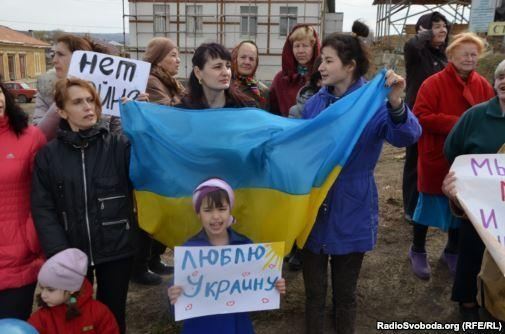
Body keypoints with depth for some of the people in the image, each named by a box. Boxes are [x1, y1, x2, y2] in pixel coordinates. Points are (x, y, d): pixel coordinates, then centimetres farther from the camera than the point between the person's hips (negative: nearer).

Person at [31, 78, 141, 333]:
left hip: (116, 250, -1)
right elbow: (43, 209, -3)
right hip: (70, 253, 1)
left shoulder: (119, 145, -4)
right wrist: (59, 253, -13)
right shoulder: (48, 154, -1)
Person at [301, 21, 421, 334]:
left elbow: (407, 136, -30)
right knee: (314, 292, 15)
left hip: (350, 213, -3)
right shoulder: (315, 103, 2)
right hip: (313, 209, 3)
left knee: (345, 293, 15)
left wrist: (396, 103, -48)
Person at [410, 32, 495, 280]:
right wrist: (456, 123, -24)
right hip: (436, 158, -5)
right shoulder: (433, 83, -12)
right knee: (428, 204, 8)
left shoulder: (483, 85, 3)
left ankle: (452, 251, 36)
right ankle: (417, 251, 27)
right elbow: (421, 117, -20)